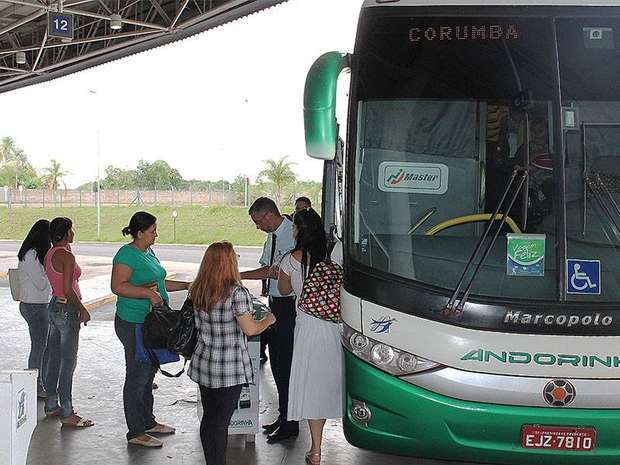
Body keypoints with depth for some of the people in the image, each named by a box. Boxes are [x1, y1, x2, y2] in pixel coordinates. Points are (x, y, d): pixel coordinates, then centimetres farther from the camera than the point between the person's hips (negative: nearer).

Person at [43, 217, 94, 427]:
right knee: (68, 362, -4)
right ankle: (67, 414, 0)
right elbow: (68, 289, -20)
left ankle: (51, 405, 25)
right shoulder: (67, 256, -19)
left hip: (54, 306, 9)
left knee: (54, 360, 16)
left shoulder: (50, 254, 9)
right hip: (67, 310, -9)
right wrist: (83, 310, -11)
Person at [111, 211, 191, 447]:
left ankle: (148, 422, 31)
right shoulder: (127, 254, -16)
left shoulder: (149, 252, 14)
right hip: (133, 324, -10)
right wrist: (147, 293, -30)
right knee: (137, 377, -3)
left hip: (151, 322, 10)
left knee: (148, 374, 18)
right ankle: (135, 432, 4)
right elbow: (118, 286, -25)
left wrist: (186, 285, 19)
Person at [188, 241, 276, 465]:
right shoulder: (237, 293, -18)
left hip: (203, 365, 6)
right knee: (221, 422, 3)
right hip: (229, 370, -6)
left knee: (208, 419, 15)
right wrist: (268, 320, 3)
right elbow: (250, 329, -15)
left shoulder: (197, 291, 0)